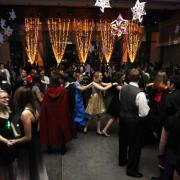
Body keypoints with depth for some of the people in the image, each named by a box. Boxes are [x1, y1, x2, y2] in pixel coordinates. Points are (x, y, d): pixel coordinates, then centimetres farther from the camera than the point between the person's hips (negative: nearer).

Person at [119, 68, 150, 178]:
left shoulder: (123, 88, -5)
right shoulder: (140, 94, -27)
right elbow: (144, 113, -22)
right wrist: (146, 104, -5)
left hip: (123, 117, 7)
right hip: (134, 121, -7)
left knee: (123, 140, 25)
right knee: (135, 145, 12)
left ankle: (122, 160, 48)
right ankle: (131, 169, 27)